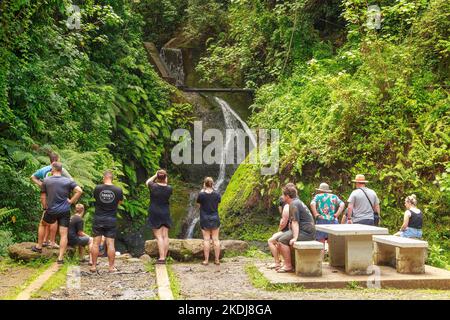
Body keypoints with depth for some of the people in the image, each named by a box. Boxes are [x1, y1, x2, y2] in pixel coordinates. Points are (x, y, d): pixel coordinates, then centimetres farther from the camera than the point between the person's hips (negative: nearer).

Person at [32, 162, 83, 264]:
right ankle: (61, 257, -1)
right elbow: (79, 191, -11)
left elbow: (43, 197, 5)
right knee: (63, 234, 3)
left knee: (42, 225, 29)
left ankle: (39, 247, 34)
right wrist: (71, 201, -2)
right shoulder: (68, 181, 1)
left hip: (51, 211, 0)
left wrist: (45, 207, 21)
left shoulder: (46, 181, 1)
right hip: (65, 212, 0)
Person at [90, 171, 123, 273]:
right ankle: (111, 267, 7)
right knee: (110, 243, 3)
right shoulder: (118, 190, -7)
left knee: (96, 243, 7)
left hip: (98, 219, 0)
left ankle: (94, 266, 11)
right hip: (111, 219, 0)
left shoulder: (97, 188, -8)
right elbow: (120, 202, 10)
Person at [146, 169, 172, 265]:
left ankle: (161, 258, -8)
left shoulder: (153, 186, -12)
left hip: (154, 214, -3)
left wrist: (155, 175, 13)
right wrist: (165, 183, 10)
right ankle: (164, 257, 10)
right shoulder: (169, 188, -6)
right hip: (165, 214, 3)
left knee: (159, 236, -4)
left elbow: (147, 182, 9)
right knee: (165, 236, 6)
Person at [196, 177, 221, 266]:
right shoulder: (217, 194, -5)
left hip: (205, 219, -2)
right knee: (215, 239, 6)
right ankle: (217, 260, 9)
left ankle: (206, 260, 4)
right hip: (215, 218, 2)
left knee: (206, 239, 2)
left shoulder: (201, 194, -11)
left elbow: (198, 203, 6)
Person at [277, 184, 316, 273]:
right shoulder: (298, 202, 22)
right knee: (282, 237, 14)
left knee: (282, 240, -16)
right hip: (309, 231, 11)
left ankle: (288, 266, -15)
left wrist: (295, 238, -28)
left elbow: (295, 222, -22)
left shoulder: (293, 205, -11)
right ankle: (286, 264, 13)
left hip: (305, 232, -11)